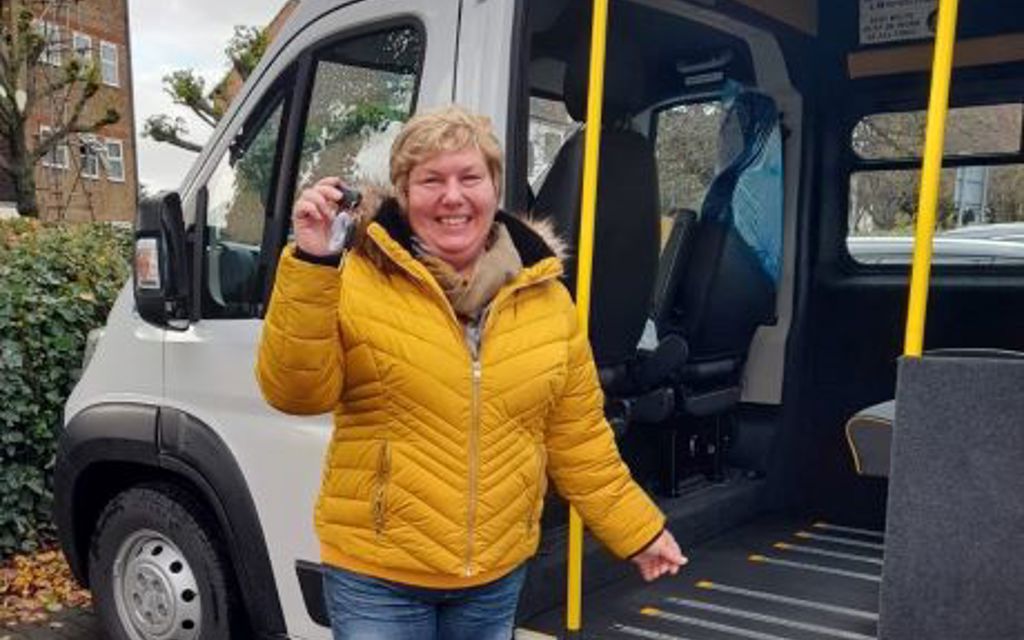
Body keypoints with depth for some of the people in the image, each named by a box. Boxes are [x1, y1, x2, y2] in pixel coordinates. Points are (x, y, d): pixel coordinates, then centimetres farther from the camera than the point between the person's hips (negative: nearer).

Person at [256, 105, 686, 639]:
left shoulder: (545, 296, 2)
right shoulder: (357, 278, -10)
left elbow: (579, 440, 8)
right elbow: (296, 392, -17)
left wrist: (639, 530, 10)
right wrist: (310, 266, -26)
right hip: (376, 573, -3)